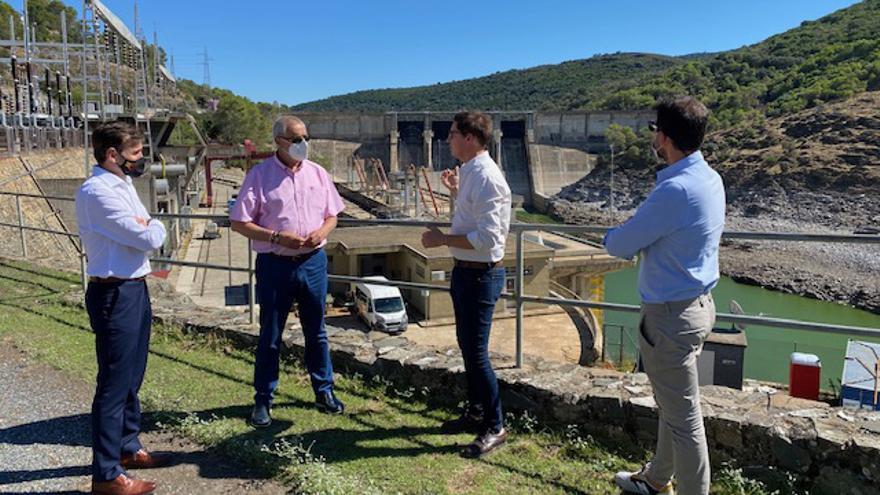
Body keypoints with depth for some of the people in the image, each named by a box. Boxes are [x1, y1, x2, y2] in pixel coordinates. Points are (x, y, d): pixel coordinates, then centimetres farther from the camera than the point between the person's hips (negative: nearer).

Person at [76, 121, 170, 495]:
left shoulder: (123, 184, 11)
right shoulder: (98, 192, -19)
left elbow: (148, 231, 14)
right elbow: (150, 239, -21)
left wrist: (145, 227, -7)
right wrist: (152, 226, -1)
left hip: (135, 289, 10)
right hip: (115, 295, -10)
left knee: (132, 378, 20)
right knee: (114, 383, -1)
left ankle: (128, 448, 36)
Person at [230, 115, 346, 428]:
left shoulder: (317, 173, 5)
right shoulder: (260, 175, -6)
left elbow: (331, 215, 12)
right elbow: (239, 223, -7)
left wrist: (322, 231, -10)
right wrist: (276, 237, -18)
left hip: (313, 261, 3)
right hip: (275, 264, -3)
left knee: (316, 331, 14)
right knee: (270, 335, 8)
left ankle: (324, 391, 29)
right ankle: (263, 399, 22)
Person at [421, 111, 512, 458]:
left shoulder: (485, 177, -21)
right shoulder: (470, 172, 10)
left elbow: (487, 238, -26)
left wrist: (443, 239, -19)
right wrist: (456, 191, 16)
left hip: (481, 274, -10)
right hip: (465, 270, 10)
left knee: (476, 352, -3)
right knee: (466, 345, 19)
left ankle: (495, 427, 13)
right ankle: (475, 412, 35)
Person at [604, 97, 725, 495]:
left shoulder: (675, 189, -25)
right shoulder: (711, 179, 5)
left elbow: (620, 245, -17)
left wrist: (613, 236, 6)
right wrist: (637, 235, 8)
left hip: (671, 315, -10)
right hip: (697, 302, 10)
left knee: (683, 417, 4)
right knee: (673, 406, 24)